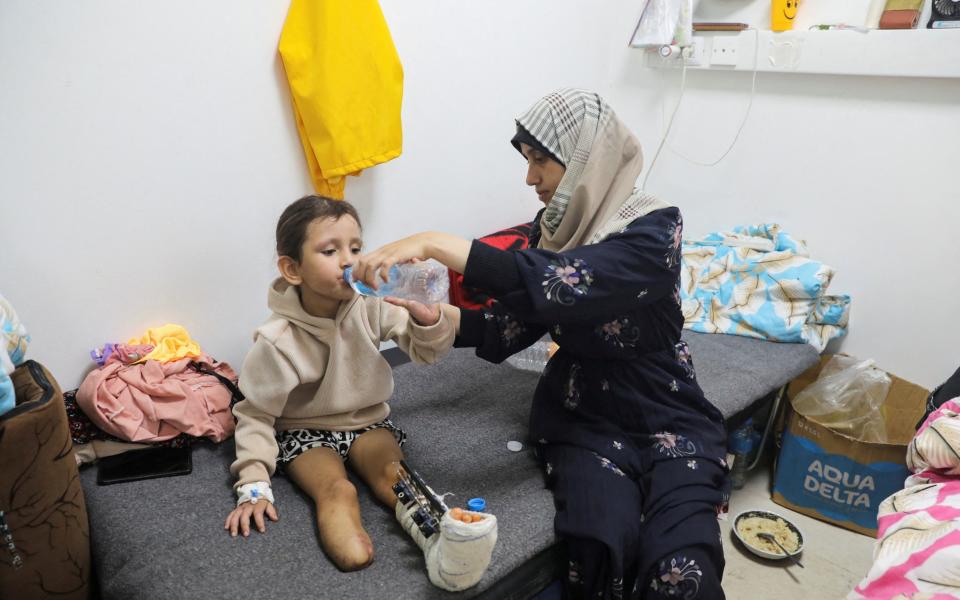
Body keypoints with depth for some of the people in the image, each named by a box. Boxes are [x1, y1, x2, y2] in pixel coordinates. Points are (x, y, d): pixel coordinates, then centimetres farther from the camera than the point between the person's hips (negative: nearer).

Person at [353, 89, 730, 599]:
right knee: (602, 550, -26)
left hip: (668, 419, -3)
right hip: (583, 417, 3)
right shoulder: (552, 229, 4)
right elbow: (507, 328, 3)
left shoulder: (655, 229, -15)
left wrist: (433, 243, -33)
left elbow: (557, 285, -33)